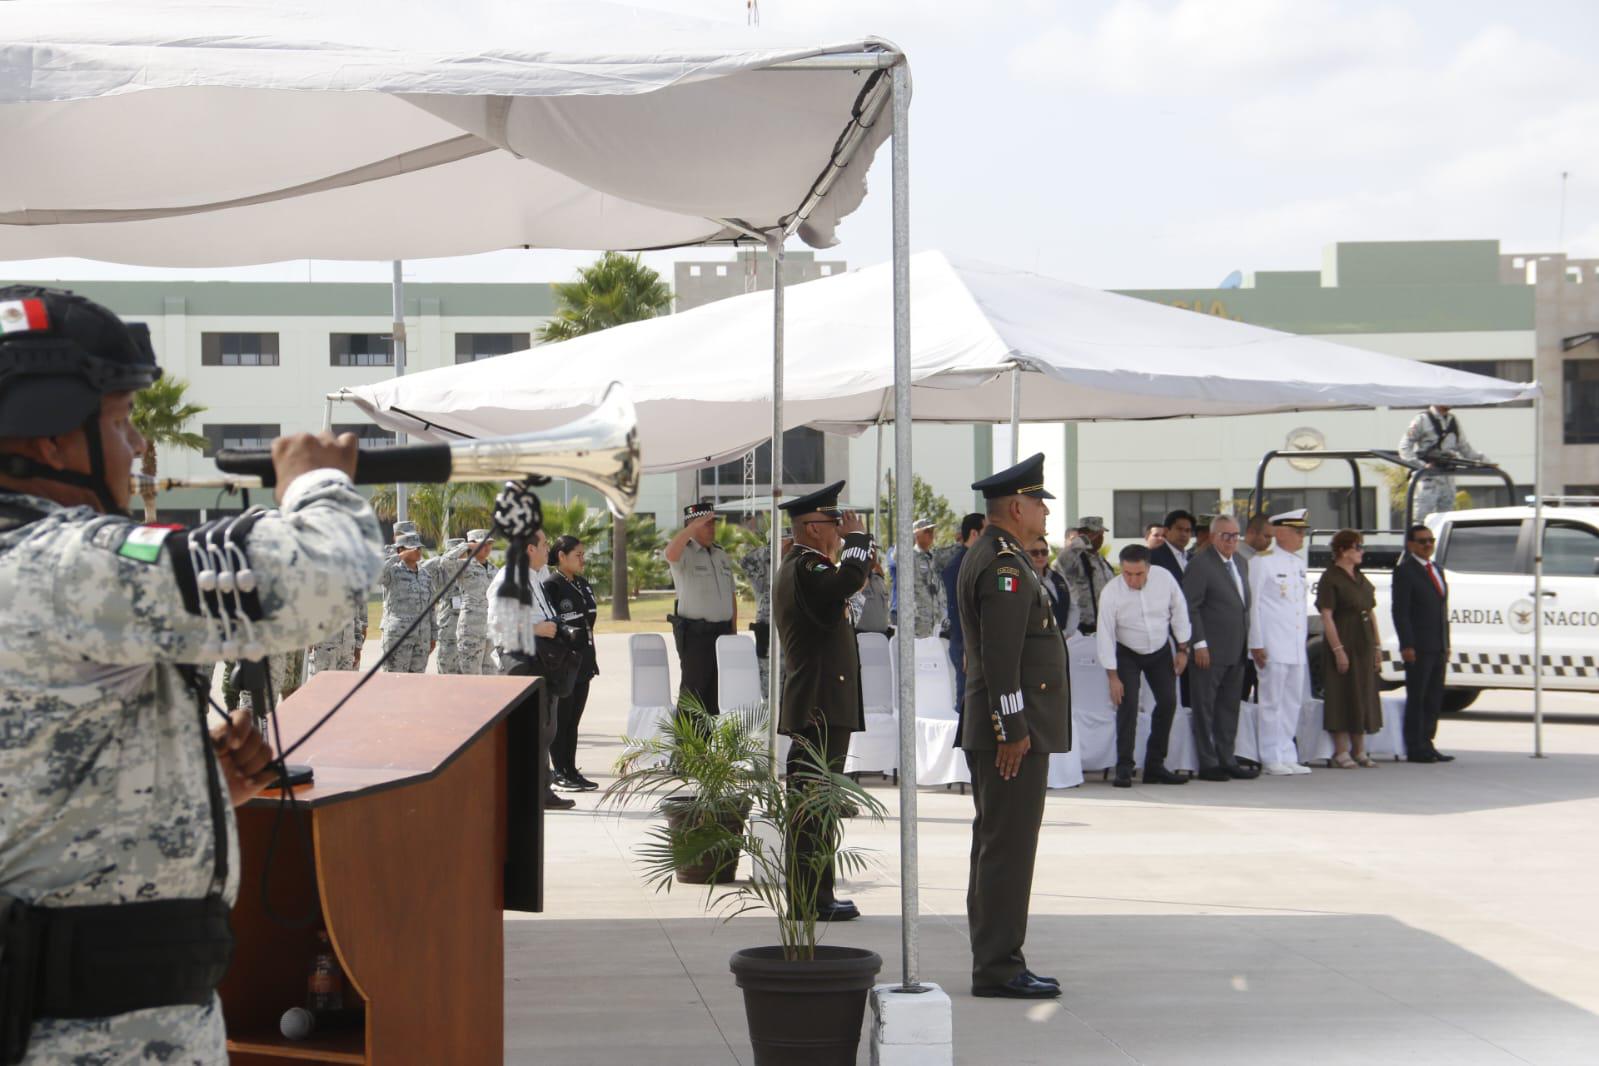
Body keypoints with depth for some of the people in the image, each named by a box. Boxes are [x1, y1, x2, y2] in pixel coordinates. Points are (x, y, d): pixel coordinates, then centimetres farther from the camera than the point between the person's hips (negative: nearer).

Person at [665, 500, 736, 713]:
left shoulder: (721, 555, 16)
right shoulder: (684, 553, -5)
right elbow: (670, 554, -31)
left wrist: (733, 630, 14)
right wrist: (694, 527, -30)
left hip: (722, 630, 7)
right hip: (695, 632, -7)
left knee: (717, 690, 10)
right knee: (693, 688, -7)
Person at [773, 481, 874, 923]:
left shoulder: (796, 567, 19)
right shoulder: (805, 568, -16)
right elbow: (850, 578, -34)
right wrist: (856, 535, -19)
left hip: (812, 705, 11)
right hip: (822, 705, -11)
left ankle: (809, 895, 21)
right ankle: (812, 899, -8)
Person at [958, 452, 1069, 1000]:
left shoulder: (986, 557, 17)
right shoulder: (1005, 565, -16)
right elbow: (1001, 654, -22)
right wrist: (1013, 729, -21)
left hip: (992, 729, 11)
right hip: (1014, 730, -11)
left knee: (995, 845, 13)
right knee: (1008, 847, -7)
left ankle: (994, 963, 19)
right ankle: (998, 967, -4)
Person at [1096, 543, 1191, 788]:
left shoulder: (1164, 578, -19)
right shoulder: (1111, 593, -25)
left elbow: (1179, 611, -5)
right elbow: (1105, 634, -21)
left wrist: (1182, 649, -2)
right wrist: (1112, 676, -20)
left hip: (1161, 649, 3)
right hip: (1127, 654, -3)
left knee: (1168, 702, 0)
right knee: (1128, 705, -16)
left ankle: (1155, 766, 10)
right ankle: (1124, 769, -12)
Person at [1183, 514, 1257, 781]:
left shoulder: (1241, 563, 15)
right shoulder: (1200, 564, -10)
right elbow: (1190, 607, -12)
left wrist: (1247, 643, 14)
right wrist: (1199, 644, -17)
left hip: (1236, 651, 8)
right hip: (1209, 650, -8)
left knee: (1229, 708, 12)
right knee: (1205, 709, 0)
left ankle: (1227, 760, 19)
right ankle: (1208, 764, 4)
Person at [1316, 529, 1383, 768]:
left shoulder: (1361, 578, 15)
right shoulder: (1330, 579, -8)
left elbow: (1371, 613, 17)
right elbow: (1326, 617, -14)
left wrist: (1377, 647, 12)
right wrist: (1338, 649, -19)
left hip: (1364, 647, 8)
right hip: (1343, 645, -8)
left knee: (1364, 696, 10)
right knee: (1342, 697, -4)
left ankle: (1359, 751, 18)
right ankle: (1341, 752, 2)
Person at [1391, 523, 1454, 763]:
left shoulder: (1437, 570, 19)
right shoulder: (1404, 571, -6)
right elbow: (1400, 611, -12)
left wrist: (1446, 644, 15)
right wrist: (1407, 645, -18)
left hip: (1438, 647, 8)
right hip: (1418, 648, -8)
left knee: (1434, 699, 9)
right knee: (1417, 698, -4)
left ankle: (1427, 745, 15)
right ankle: (1415, 749, -1)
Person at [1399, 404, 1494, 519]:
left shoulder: (1454, 421, 15)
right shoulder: (1422, 420, -3)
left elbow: (1464, 448, 23)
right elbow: (1404, 447, -6)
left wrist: (1483, 459, 10)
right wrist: (1420, 464, -18)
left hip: (1448, 480, 6)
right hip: (1429, 478, -6)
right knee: (1422, 518, -10)